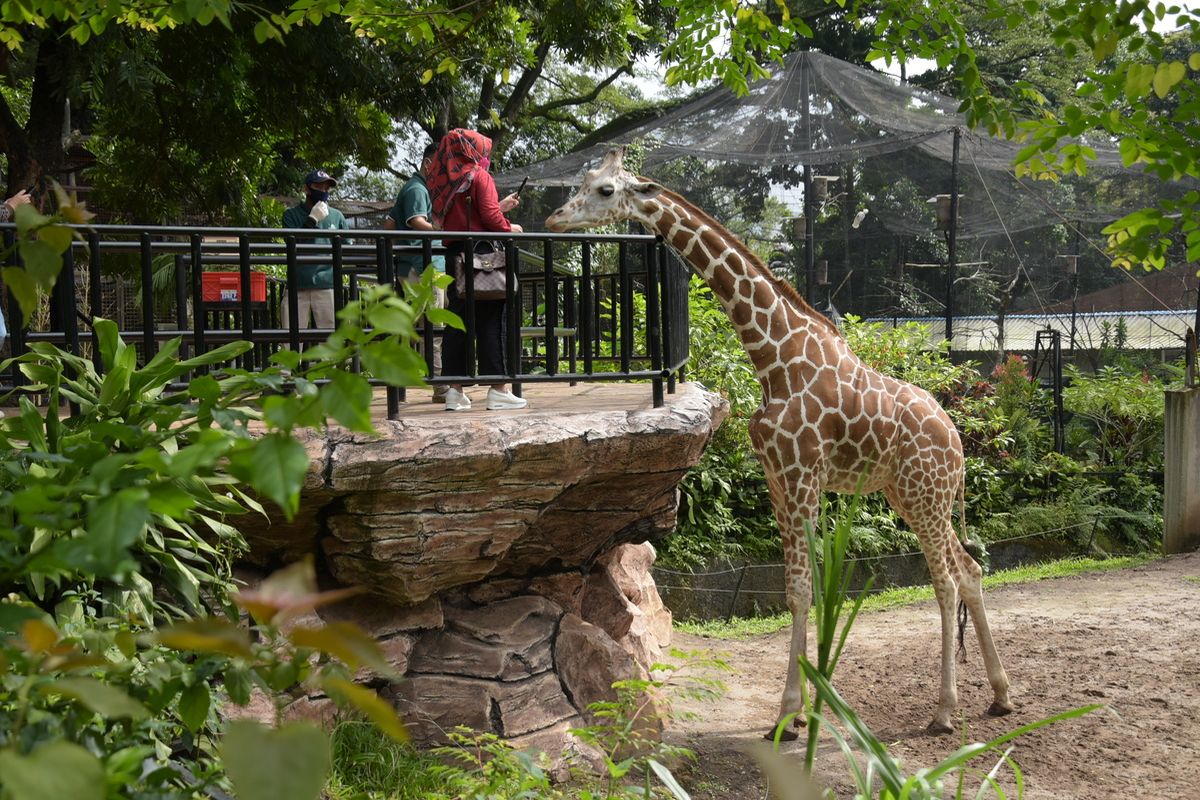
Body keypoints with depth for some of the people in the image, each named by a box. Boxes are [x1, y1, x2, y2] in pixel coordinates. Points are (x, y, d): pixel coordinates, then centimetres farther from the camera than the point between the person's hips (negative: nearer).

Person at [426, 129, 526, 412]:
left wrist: (500, 206, 27)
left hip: (454, 256, 7)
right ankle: (498, 390, -3)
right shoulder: (479, 176, -6)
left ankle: (454, 391, 6)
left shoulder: (445, 180, 15)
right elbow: (490, 218, -14)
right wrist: (509, 228, 5)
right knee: (491, 321, -3)